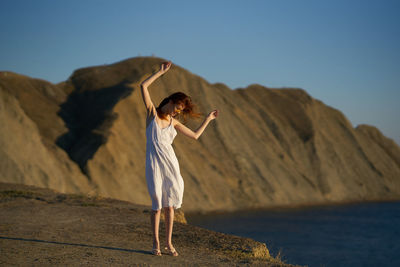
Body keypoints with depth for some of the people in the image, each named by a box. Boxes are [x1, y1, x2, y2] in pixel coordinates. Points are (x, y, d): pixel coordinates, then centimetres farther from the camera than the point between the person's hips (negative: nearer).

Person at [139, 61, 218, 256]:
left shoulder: (173, 122, 14)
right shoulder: (152, 112, 3)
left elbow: (195, 135, 20)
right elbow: (143, 86, -6)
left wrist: (208, 119, 25)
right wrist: (161, 72, -3)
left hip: (170, 163, 4)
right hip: (154, 163, -4)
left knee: (169, 204, 4)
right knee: (157, 205, -3)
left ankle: (168, 243, 12)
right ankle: (156, 244, 6)